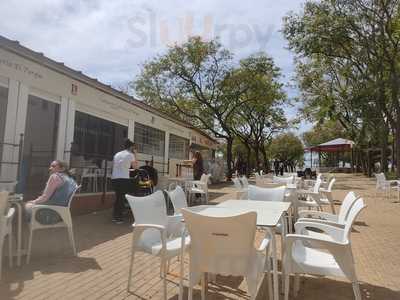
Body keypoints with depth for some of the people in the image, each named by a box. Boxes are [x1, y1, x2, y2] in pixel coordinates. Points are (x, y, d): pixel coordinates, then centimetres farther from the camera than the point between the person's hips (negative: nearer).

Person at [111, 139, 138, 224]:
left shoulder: (117, 154, 17)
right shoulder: (130, 155, -2)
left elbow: (113, 166, 17)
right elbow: (135, 167, 7)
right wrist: (134, 155, 11)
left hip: (114, 179, 7)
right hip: (124, 179, -6)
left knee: (117, 198, 16)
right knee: (122, 198, 2)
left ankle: (114, 216, 20)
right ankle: (118, 218, 4)